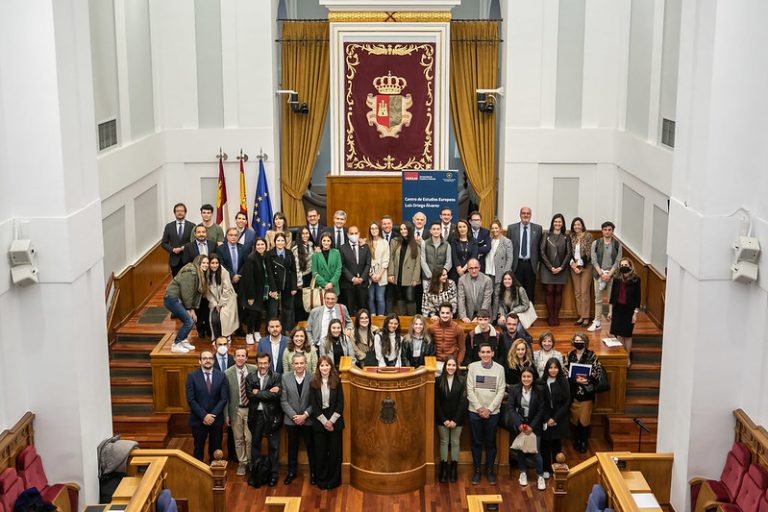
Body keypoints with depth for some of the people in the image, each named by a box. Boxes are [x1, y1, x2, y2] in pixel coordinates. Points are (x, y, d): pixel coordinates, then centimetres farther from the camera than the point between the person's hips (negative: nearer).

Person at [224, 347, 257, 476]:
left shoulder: (254, 370, -5)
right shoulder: (228, 373, -7)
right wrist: (226, 415, -4)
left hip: (250, 409, 0)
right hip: (236, 410, 0)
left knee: (250, 438, 2)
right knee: (238, 439, 10)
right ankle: (242, 463, 25)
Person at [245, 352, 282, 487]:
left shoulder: (276, 377, -3)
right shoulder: (250, 378, 2)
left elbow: (277, 394, -17)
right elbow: (249, 395, -12)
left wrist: (258, 393, -15)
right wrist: (269, 393, -16)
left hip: (272, 415, -2)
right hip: (256, 414, 2)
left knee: (273, 446, 6)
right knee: (255, 444, 12)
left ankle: (273, 474, 18)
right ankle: (254, 473, 23)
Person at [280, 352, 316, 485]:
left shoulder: (312, 378, -9)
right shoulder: (285, 378, -5)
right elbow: (283, 400, -5)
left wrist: (305, 415, -14)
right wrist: (294, 416, -12)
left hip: (308, 419, -1)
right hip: (291, 419, 1)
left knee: (311, 447, 9)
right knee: (292, 447, 14)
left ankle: (313, 473, 23)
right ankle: (291, 472, 28)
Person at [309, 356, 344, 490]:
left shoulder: (336, 382, -1)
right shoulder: (313, 383, -1)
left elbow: (340, 404, -3)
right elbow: (313, 405, -3)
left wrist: (331, 421, -11)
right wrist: (324, 421, -10)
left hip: (335, 422, 0)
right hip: (319, 422, 0)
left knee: (335, 452, 3)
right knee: (320, 452, 4)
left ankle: (334, 480, 14)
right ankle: (321, 479, 16)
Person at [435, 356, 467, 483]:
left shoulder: (462, 381, -4)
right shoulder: (438, 381, -3)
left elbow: (463, 402, -6)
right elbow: (436, 402, -3)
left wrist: (455, 420, -11)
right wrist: (444, 419, -8)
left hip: (457, 418, 0)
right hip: (442, 418, 0)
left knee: (455, 442, 6)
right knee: (444, 442, 6)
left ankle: (454, 470, 15)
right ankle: (444, 470, 12)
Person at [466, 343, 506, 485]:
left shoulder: (499, 368, -2)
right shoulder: (473, 367, -3)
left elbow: (501, 391, -4)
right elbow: (470, 390, -3)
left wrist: (489, 409, -10)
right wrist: (479, 408, -10)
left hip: (492, 412, 0)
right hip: (475, 411, 0)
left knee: (491, 443, 8)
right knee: (476, 442, 8)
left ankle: (489, 470, 21)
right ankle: (476, 470, 19)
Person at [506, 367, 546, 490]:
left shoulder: (539, 390, -7)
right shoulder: (514, 389, -5)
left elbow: (541, 410, -4)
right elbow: (510, 408, -6)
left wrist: (532, 426, -10)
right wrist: (519, 424, -14)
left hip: (534, 425, -1)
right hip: (519, 424, 1)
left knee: (536, 451, -5)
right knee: (520, 450, 7)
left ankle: (540, 476, 10)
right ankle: (523, 473, 27)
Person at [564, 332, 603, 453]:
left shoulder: (592, 355, -6)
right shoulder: (570, 355, 1)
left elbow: (598, 372, -9)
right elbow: (565, 373, -3)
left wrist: (587, 379, -23)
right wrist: (576, 380, -18)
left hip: (587, 392, -2)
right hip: (573, 392, 2)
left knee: (584, 420, 1)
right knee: (574, 418, 10)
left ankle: (584, 442, 20)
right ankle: (576, 440, 28)